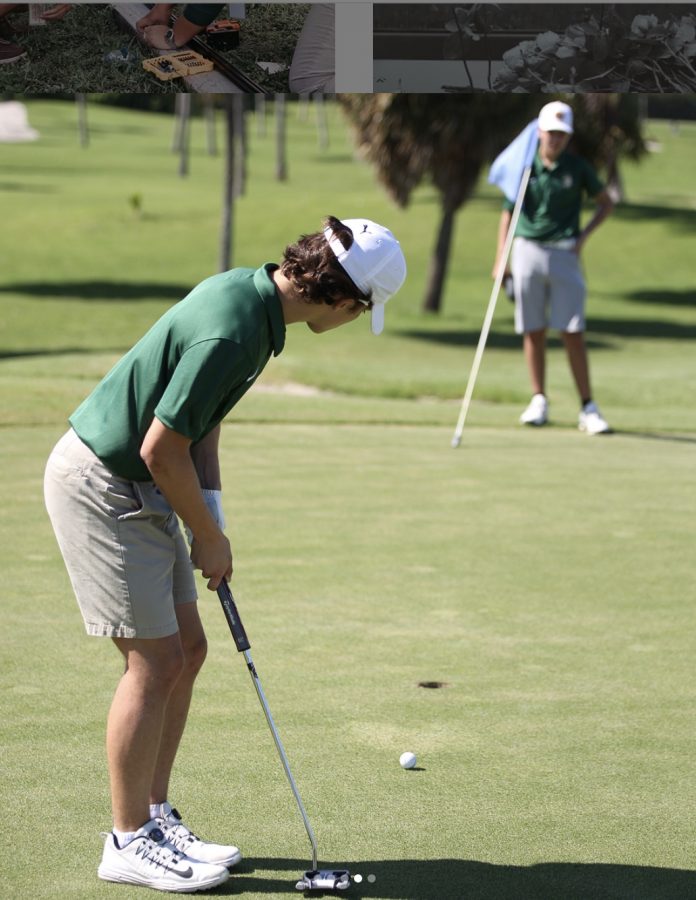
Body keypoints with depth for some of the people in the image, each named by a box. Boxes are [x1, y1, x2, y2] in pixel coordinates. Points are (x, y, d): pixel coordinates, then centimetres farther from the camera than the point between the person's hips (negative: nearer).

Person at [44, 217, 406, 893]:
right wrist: (208, 537, -8)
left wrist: (212, 521, 7)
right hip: (99, 485, -10)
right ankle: (128, 842, 5)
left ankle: (154, 818, 20)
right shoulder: (231, 333, -28)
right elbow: (162, 450, -23)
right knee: (155, 662, -6)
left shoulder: (251, 293, 3)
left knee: (186, 650, 11)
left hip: (137, 485, 10)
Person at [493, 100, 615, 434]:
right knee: (533, 331, 4)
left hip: (564, 253, -1)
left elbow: (606, 203, 13)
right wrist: (500, 259, 3)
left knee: (572, 333, -6)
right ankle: (538, 401, 15)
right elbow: (508, 213, 9)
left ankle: (587, 407, -3)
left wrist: (583, 236, 0)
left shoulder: (577, 168, 1)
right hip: (527, 250, 1)